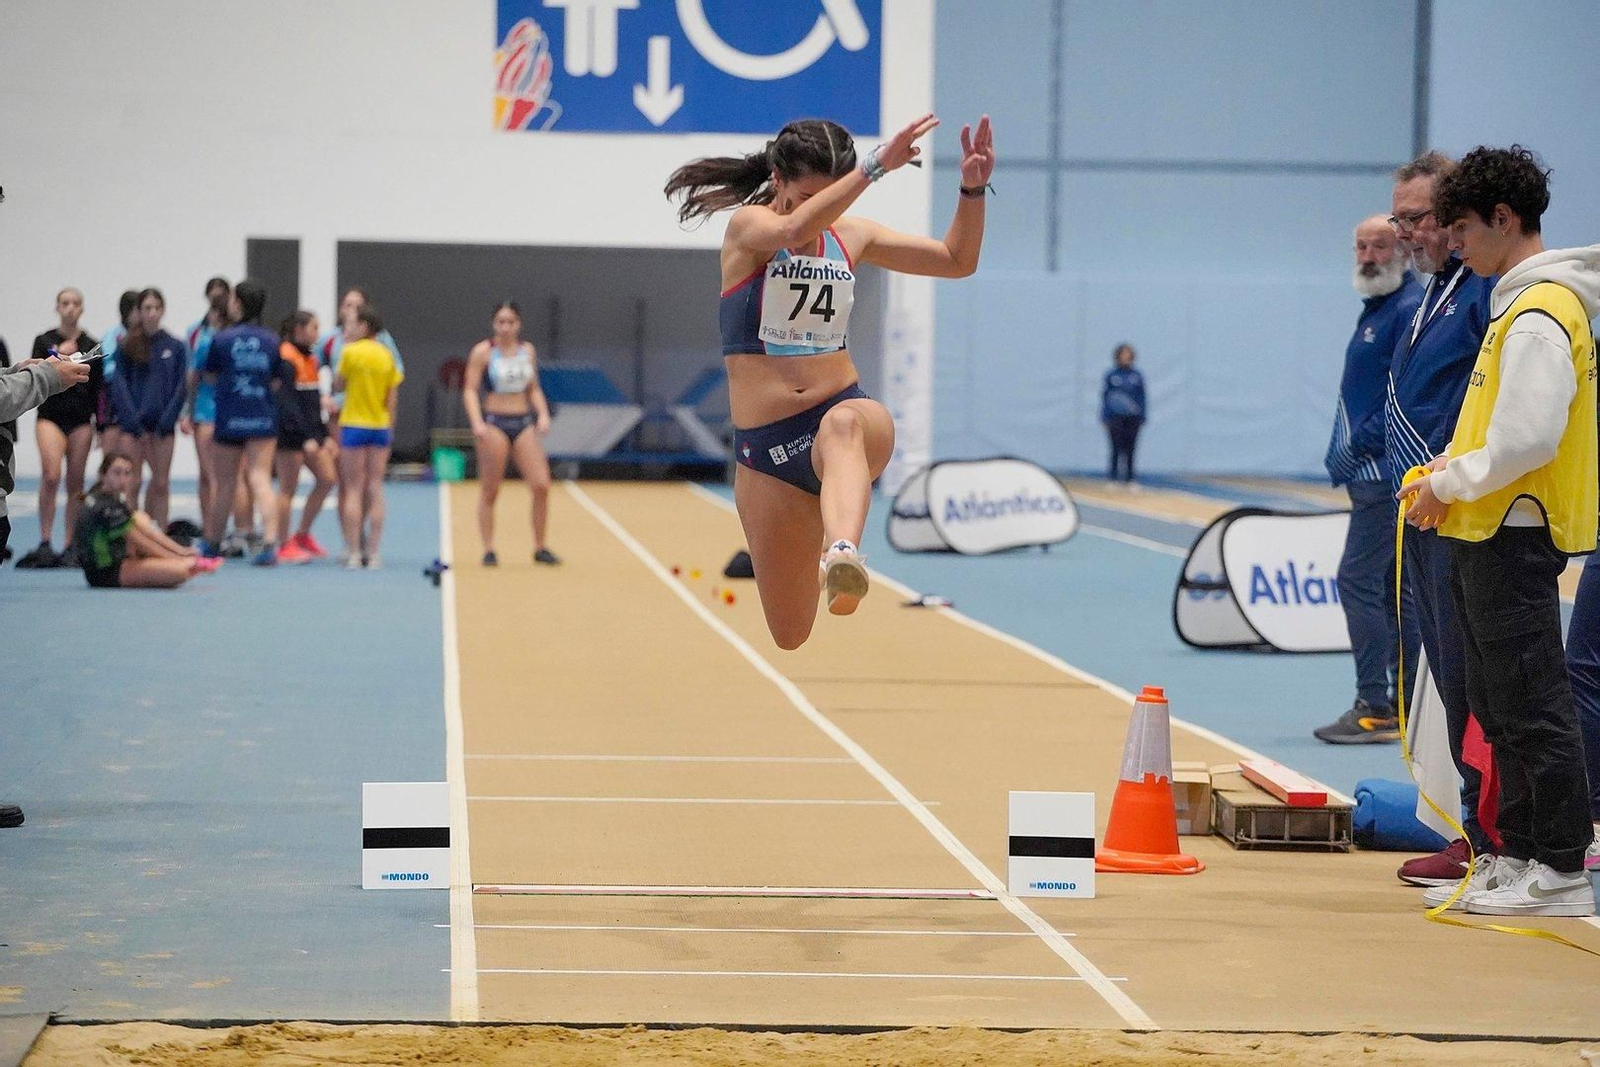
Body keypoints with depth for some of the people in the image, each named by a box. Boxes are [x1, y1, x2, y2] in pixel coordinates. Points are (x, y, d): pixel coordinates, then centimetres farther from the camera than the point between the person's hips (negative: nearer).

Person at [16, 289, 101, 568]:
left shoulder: (91, 346, 7)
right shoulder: (44, 341, 4)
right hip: (51, 416, -2)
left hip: (81, 419, 2)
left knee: (75, 483, 2)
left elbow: (97, 388, 8)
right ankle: (44, 542, -13)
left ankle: (69, 545, 7)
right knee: (50, 476, -18)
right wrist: (58, 356, -16)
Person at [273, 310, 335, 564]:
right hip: (291, 431, -9)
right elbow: (287, 401, -19)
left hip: (310, 431, 9)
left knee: (327, 478, 3)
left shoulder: (310, 359, 14)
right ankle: (285, 547, 5)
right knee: (288, 487, -2)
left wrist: (319, 433, 12)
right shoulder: (287, 358, -14)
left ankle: (303, 534, 15)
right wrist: (307, 437, -22)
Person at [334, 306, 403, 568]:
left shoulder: (350, 352, -8)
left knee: (353, 490, 0)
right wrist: (389, 427, 12)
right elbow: (392, 397, 5)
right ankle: (373, 553, 3)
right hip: (380, 426, 4)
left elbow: (338, 386, 1)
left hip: (353, 425, -4)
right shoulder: (387, 356, 5)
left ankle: (354, 553, -4)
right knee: (375, 489, 6)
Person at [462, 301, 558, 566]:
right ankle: (488, 550, 9)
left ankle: (540, 547, 5)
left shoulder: (528, 351, 10)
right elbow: (470, 389, -6)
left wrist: (543, 415, 1)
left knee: (541, 485, -6)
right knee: (489, 491, 1)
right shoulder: (483, 352, -3)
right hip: (494, 422, -4)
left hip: (524, 424, 4)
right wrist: (477, 423, -19)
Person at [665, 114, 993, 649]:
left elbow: (957, 260, 15)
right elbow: (795, 230, -29)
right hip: (765, 445, -1)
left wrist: (972, 189, -2)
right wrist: (875, 165, -37)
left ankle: (843, 553, -69)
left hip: (845, 410, 2)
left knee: (844, 424, -40)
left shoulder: (851, 235, 10)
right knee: (791, 636, -1)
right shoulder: (747, 226, -5)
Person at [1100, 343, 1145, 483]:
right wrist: (1104, 418, 2)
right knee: (1117, 448, -8)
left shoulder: (1137, 376, 7)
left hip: (1133, 418, 2)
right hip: (1116, 417, -2)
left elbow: (1142, 398, 12)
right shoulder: (1111, 375, 3)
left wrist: (1142, 418, 8)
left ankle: (1129, 479, 6)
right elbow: (1104, 396, 6)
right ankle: (1113, 478, -4)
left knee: (1130, 449, 1)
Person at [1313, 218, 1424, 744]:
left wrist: (1356, 446, -17)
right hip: (1372, 473, 10)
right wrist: (1346, 452, 12)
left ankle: (1375, 708, -9)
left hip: (1386, 472, -10)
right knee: (1390, 587, 12)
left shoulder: (1409, 309, -13)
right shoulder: (1376, 308, 18)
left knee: (1358, 579, -11)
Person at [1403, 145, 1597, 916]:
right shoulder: (1517, 305, 16)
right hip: (1489, 535, 11)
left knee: (1532, 707, -7)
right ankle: (1519, 854, 21)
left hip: (1514, 536, -11)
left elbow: (1528, 440, -24)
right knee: (1499, 707, 14)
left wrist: (1450, 484, -12)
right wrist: (1450, 474, 11)